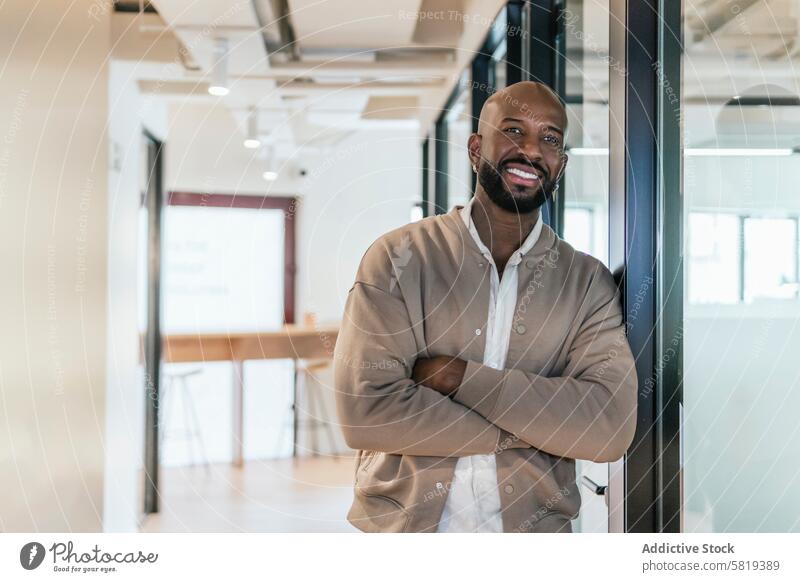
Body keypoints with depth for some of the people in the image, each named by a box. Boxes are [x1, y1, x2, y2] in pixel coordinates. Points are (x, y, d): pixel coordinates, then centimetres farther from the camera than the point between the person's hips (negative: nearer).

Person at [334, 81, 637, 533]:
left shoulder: (588, 281, -4)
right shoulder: (398, 257, -8)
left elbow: (612, 427, -15)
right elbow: (364, 411, -18)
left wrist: (458, 376, -20)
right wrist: (535, 425, -16)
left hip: (533, 524, 2)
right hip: (400, 523, -1)